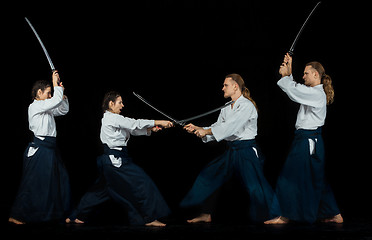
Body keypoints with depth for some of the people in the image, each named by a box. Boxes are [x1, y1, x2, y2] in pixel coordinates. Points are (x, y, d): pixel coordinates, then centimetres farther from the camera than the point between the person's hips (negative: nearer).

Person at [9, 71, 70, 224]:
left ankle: (58, 213, 22)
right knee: (33, 183, -8)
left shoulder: (46, 108, 17)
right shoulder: (35, 106, -12)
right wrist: (56, 84, -8)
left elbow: (63, 109, 21)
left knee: (60, 180, 12)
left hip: (50, 149, 10)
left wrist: (61, 92, 9)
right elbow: (56, 100, -21)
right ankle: (16, 216, -2)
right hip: (39, 150, -10)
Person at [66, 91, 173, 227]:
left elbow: (132, 130, 15)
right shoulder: (112, 118, -12)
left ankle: (76, 216, 25)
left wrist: (150, 129, 1)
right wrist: (158, 122, -14)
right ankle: (149, 218, -3)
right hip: (115, 160, -11)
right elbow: (134, 124, -16)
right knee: (141, 183, -8)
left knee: (101, 189, 18)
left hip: (111, 160, 11)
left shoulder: (112, 118, 18)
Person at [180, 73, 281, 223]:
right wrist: (198, 130, -1)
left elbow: (231, 126, -22)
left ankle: (274, 216, 6)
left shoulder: (247, 105, -13)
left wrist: (206, 131, -20)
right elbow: (217, 128, 13)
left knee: (255, 187, -11)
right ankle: (206, 214, 19)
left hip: (247, 151, -8)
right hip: (231, 151, 8)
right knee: (208, 177, 8)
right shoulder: (226, 109, 12)